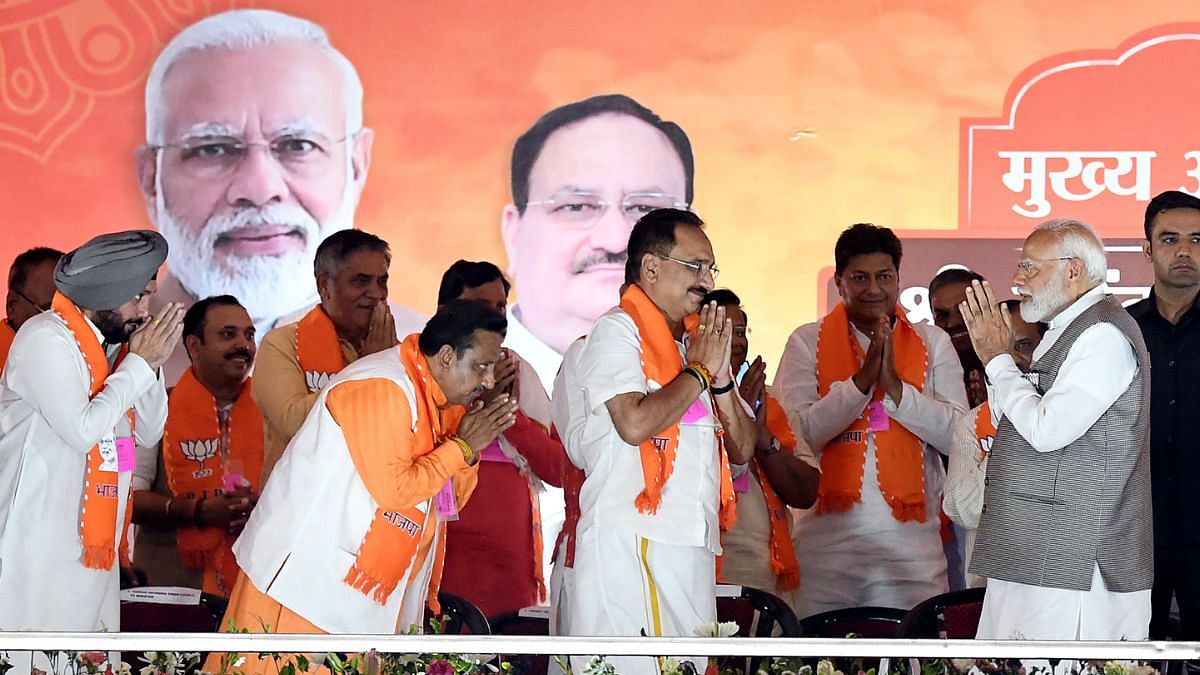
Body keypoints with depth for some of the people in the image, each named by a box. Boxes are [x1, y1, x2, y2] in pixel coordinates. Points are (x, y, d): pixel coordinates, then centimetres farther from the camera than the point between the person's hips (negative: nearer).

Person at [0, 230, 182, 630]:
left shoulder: (114, 343, 11)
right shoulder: (46, 339, -13)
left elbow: (149, 433, 13)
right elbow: (82, 429, -23)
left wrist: (151, 363, -2)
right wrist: (139, 364, -13)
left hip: (93, 538, 8)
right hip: (38, 539, -8)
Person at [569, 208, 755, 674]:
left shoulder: (697, 342, 20)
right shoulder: (618, 329, -2)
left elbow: (742, 449, 18)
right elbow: (635, 423, -19)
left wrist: (721, 376, 2)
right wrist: (700, 370, -5)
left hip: (693, 544, 8)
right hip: (632, 544, -7)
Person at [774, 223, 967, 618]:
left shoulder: (932, 343, 10)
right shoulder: (808, 343, 7)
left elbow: (957, 436, -1)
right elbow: (799, 433, -7)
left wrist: (895, 386, -12)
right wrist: (862, 380, -14)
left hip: (912, 545, 1)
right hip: (827, 541, -1)